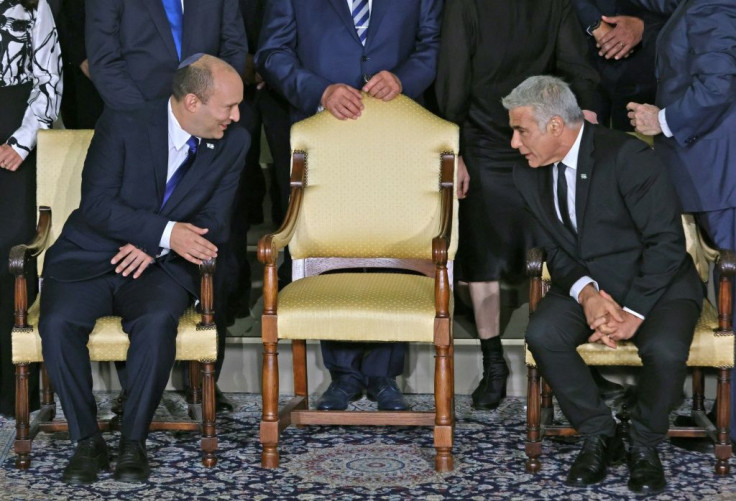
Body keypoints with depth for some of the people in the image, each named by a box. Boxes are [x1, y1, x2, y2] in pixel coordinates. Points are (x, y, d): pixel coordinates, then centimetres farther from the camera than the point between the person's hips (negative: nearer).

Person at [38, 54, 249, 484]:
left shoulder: (232, 143, 1)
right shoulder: (123, 123, -9)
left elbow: (214, 226, 2)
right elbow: (97, 205, -14)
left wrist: (154, 248, -16)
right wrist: (165, 234, -26)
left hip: (161, 268, 1)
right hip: (89, 259, -1)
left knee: (156, 321, -33)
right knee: (58, 323, -30)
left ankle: (134, 441, -16)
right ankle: (87, 440, -12)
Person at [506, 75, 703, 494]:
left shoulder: (627, 156, -19)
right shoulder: (529, 175, 0)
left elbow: (667, 241, -19)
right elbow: (555, 250, 4)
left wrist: (634, 313, -23)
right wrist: (586, 292, -18)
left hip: (657, 284, -5)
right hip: (586, 285, 5)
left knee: (665, 349, -34)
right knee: (542, 334, -25)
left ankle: (645, 446, -4)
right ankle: (599, 436, -5)